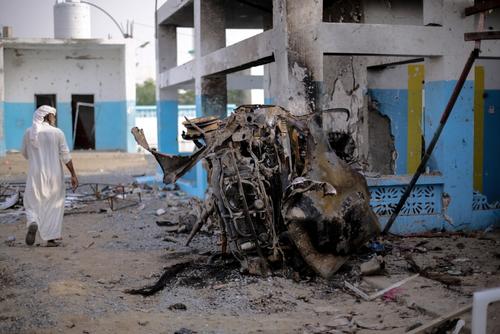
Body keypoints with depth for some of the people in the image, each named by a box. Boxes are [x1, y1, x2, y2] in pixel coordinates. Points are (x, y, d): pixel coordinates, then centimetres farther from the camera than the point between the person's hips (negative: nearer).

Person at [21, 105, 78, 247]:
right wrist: (73, 174, -2)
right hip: (54, 174, -1)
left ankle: (33, 223, -20)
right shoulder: (57, 133, -6)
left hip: (35, 174, 1)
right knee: (54, 205, 13)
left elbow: (24, 153, 12)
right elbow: (65, 156, -7)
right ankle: (51, 237, 12)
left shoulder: (28, 132, 1)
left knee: (32, 203, 11)